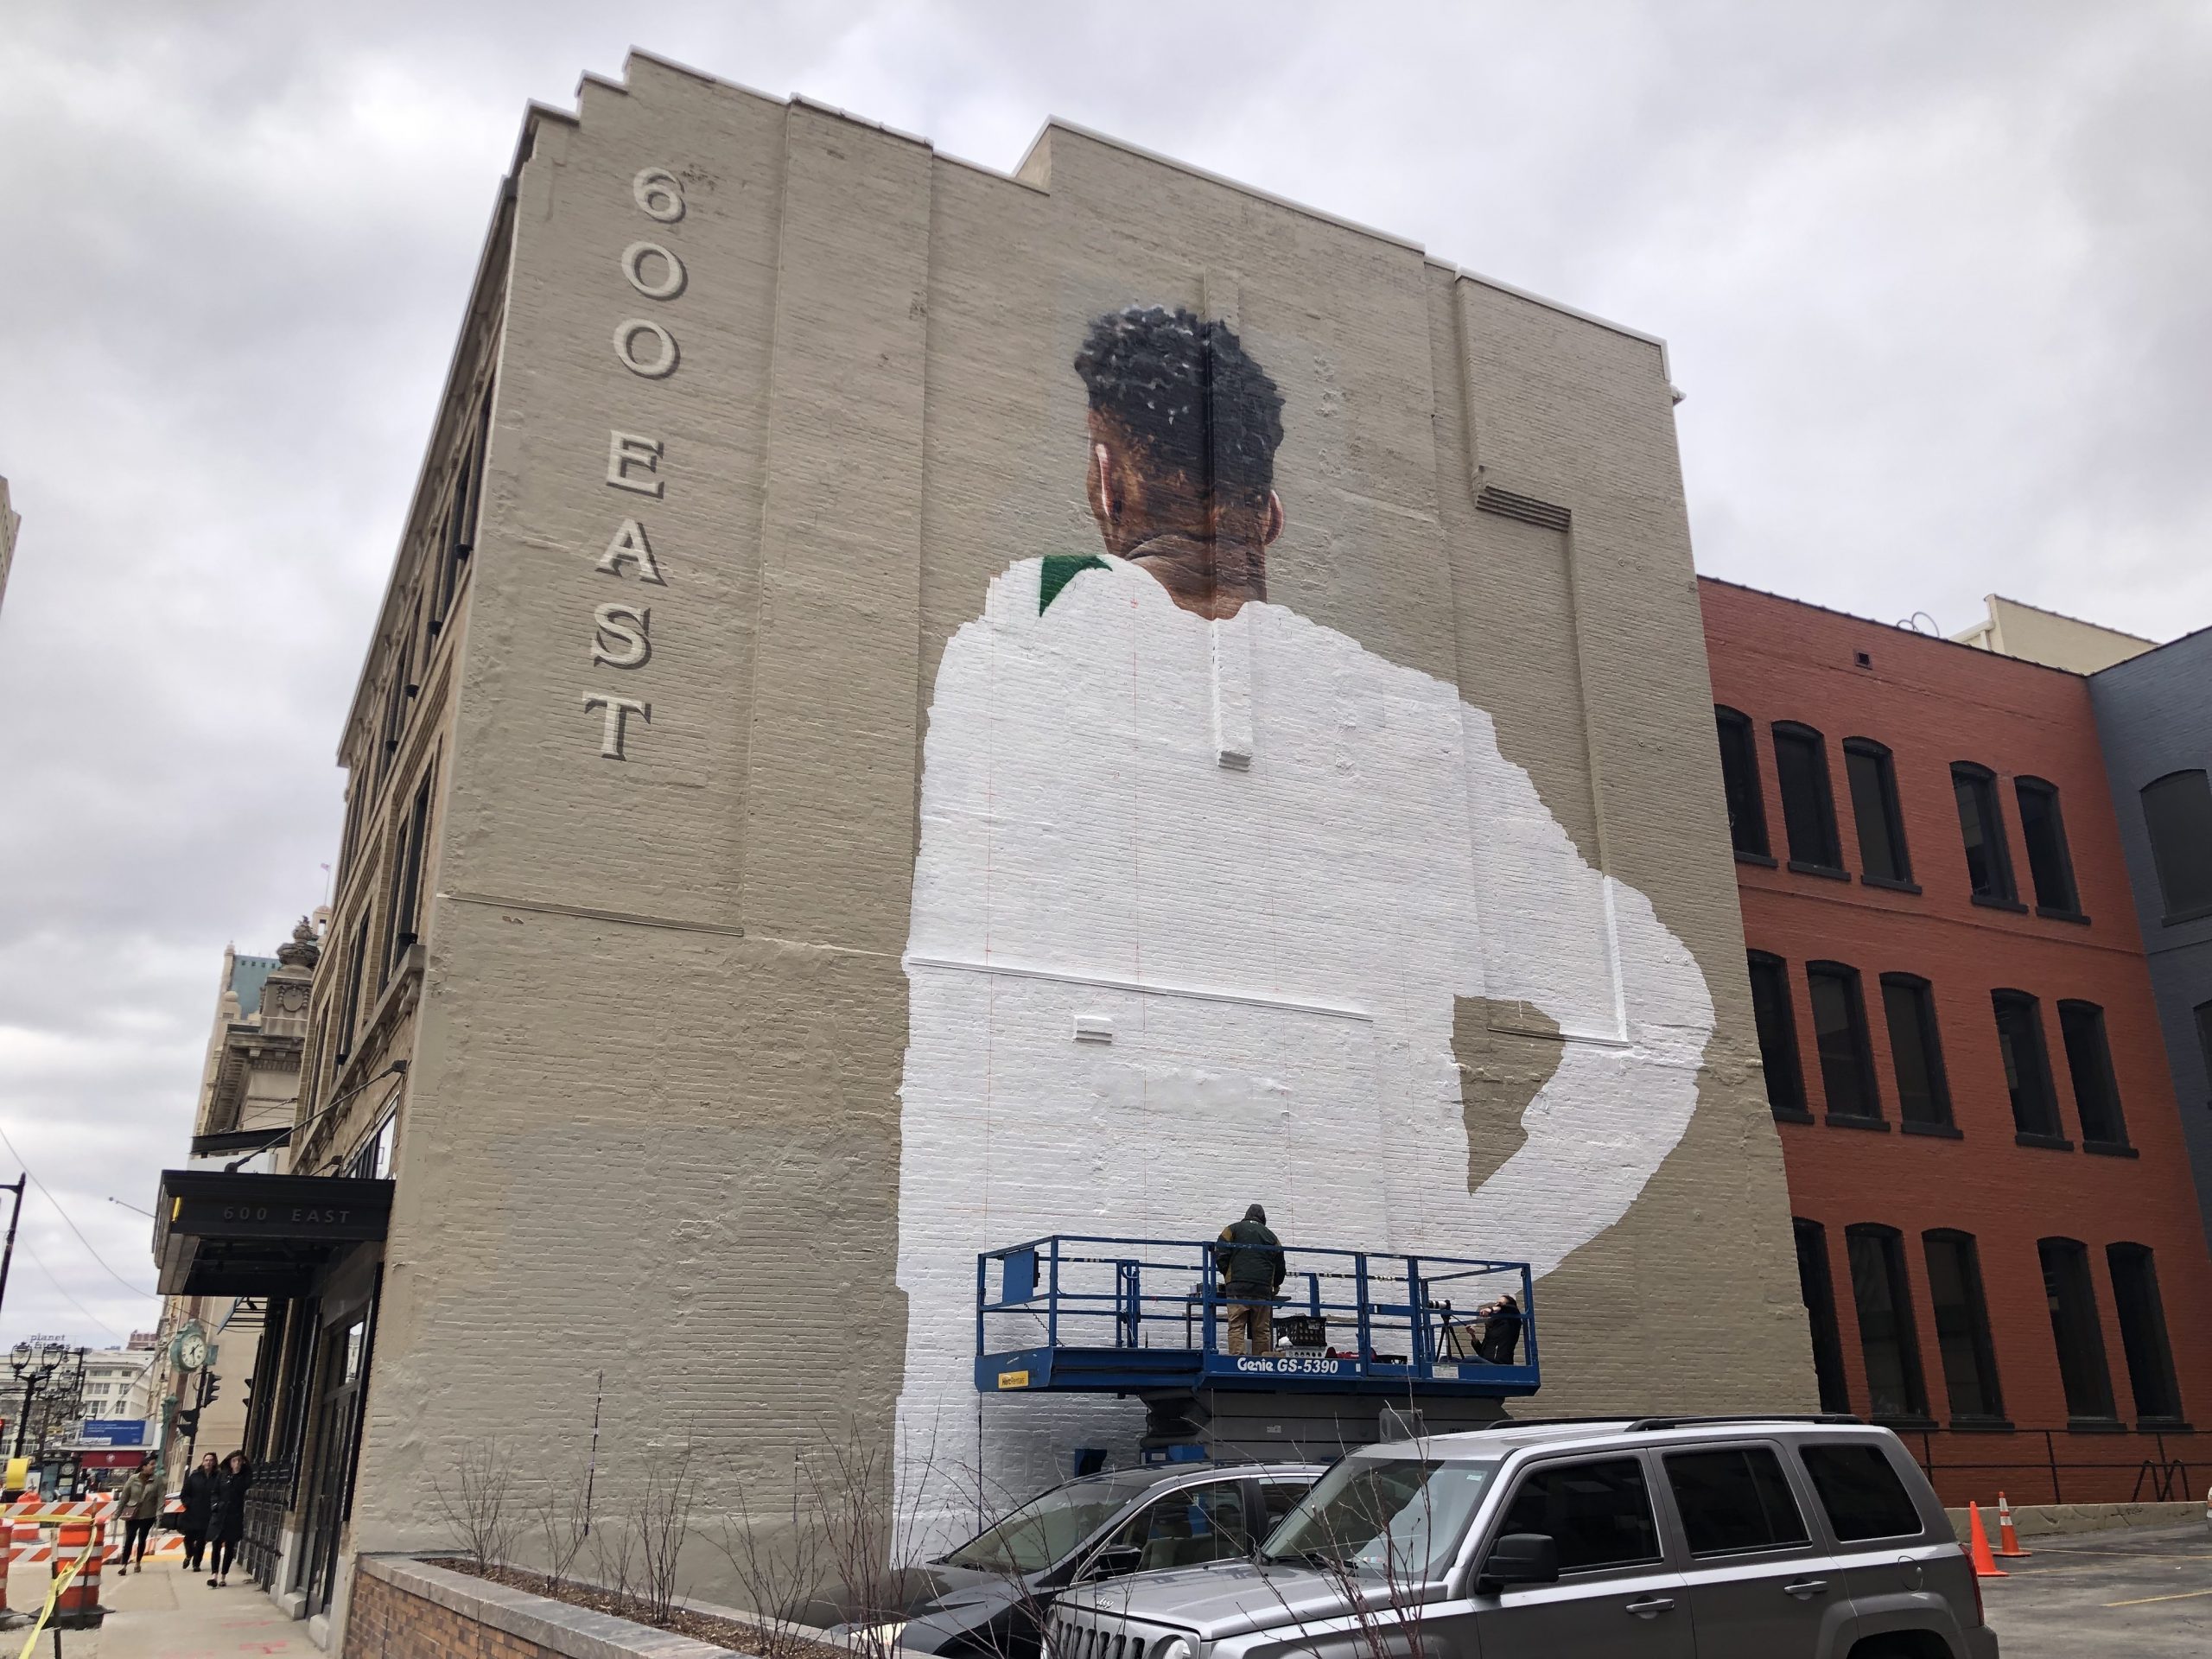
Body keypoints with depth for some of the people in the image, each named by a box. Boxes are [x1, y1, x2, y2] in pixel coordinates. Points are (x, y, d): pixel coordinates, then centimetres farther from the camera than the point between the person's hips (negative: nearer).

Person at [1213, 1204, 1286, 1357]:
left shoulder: (1233, 1229, 14)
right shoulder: (1271, 1236, 21)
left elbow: (1220, 1255, 4)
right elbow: (1280, 1266, 23)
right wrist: (1275, 1284, 41)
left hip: (1237, 1287, -2)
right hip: (1263, 1289, 2)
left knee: (1236, 1327, -6)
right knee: (1262, 1330, 6)